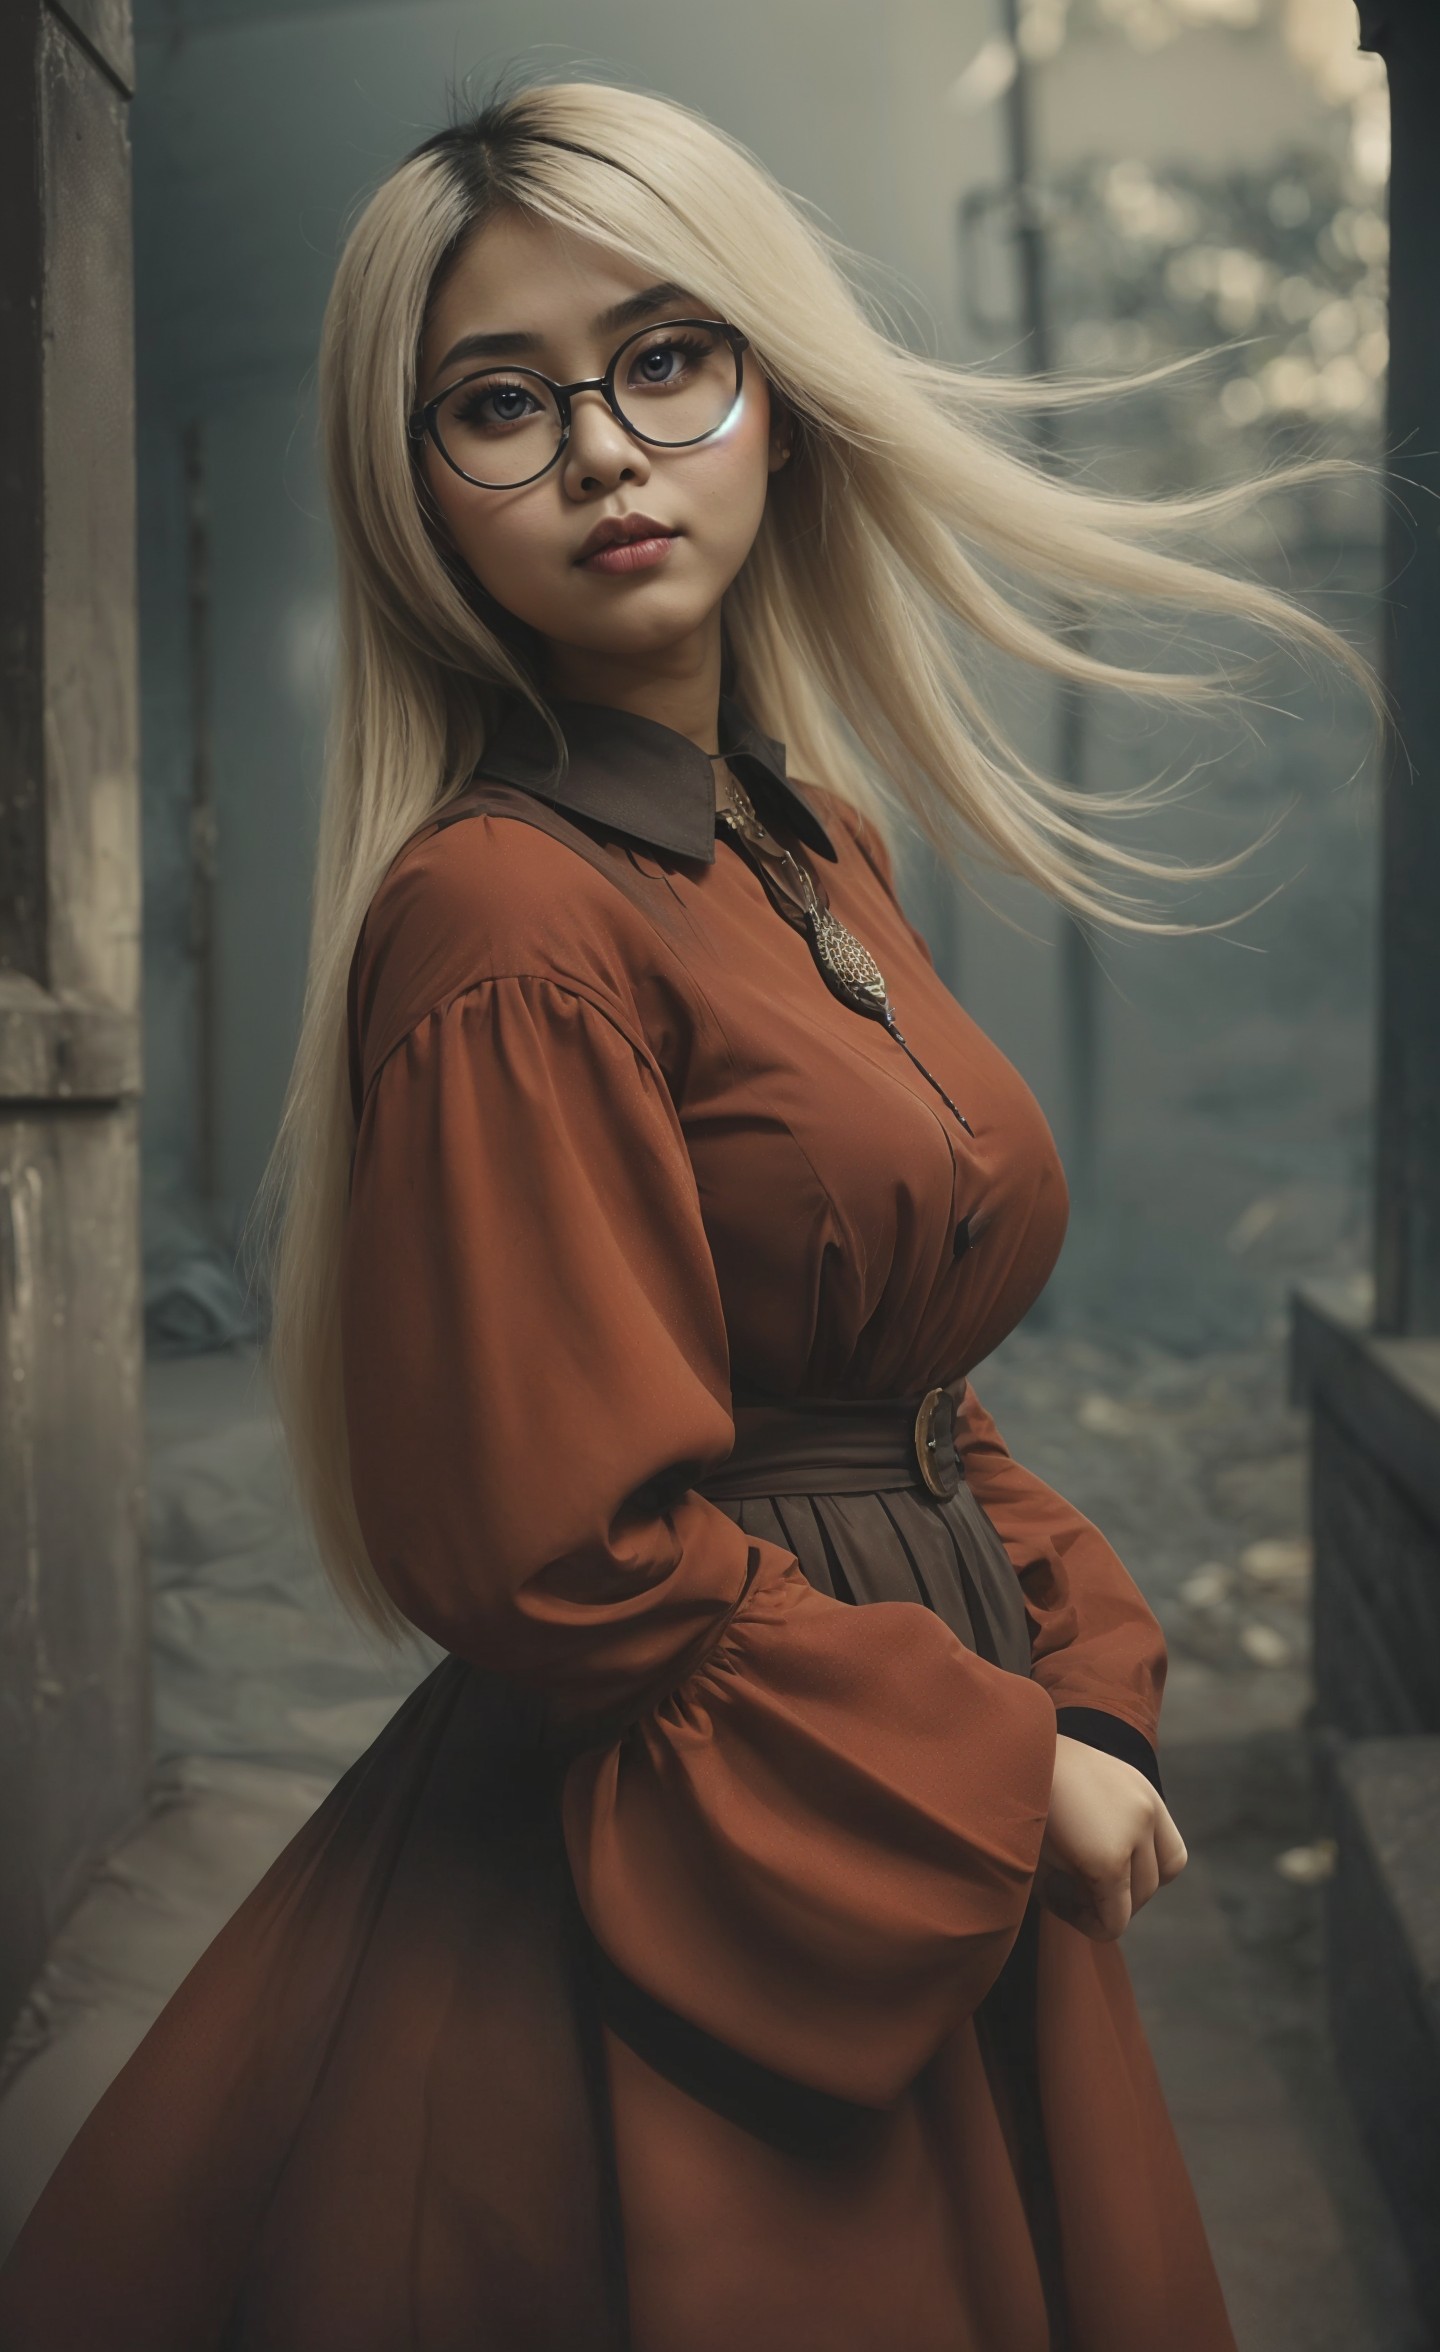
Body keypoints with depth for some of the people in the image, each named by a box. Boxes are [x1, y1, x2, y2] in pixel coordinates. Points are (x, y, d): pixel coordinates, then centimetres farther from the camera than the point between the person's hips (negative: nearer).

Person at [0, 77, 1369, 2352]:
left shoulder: (817, 853, 6)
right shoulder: (505, 920, -20)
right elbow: (566, 1561, -22)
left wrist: (1087, 1680, 1)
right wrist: (1000, 1762, -12)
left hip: (929, 1901, 8)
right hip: (678, 1937, -8)